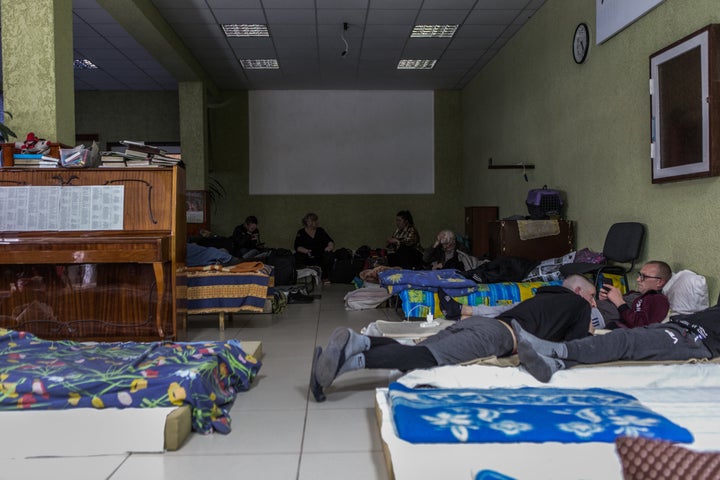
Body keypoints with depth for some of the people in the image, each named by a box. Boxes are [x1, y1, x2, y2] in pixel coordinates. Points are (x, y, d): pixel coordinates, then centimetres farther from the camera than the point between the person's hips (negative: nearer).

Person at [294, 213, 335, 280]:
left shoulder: (320, 231, 14)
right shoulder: (301, 233, 6)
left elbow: (330, 241, 9)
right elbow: (297, 247, -6)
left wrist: (331, 245, -16)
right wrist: (306, 251, -26)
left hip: (320, 258, 2)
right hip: (307, 259, -1)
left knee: (330, 256, -29)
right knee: (298, 256, -31)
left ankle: (325, 277, -16)